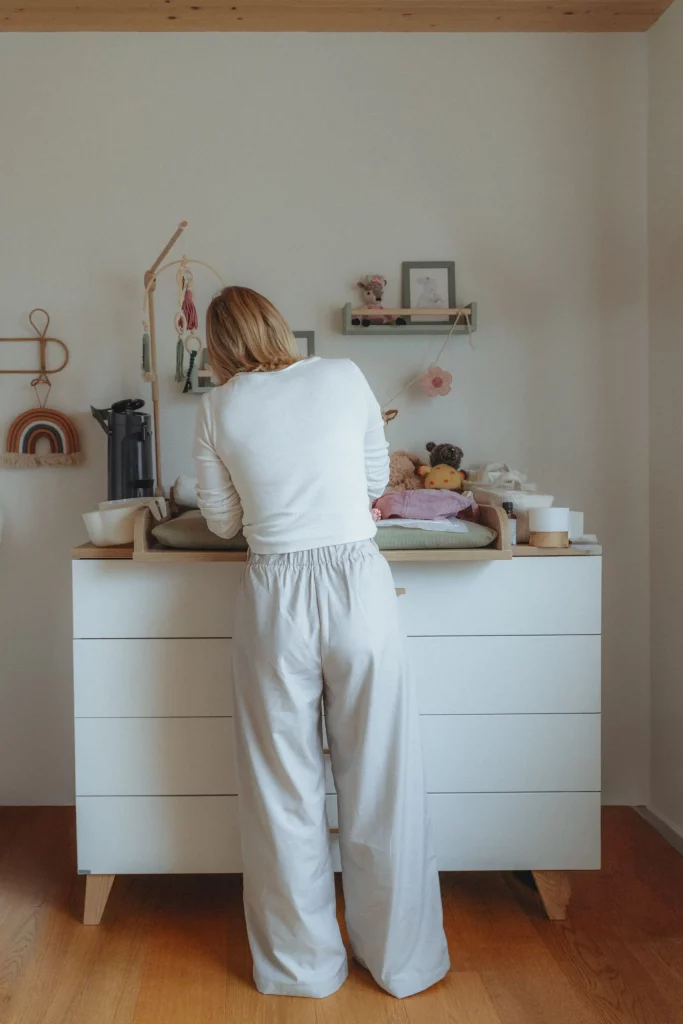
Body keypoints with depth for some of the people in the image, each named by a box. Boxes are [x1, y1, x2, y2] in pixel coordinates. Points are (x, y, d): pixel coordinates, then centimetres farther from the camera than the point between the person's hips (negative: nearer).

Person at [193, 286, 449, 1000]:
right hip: (359, 584, 1)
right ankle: (400, 958, 28)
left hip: (276, 596, 0)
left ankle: (304, 964, 28)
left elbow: (223, 521, 9)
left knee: (284, 786, 13)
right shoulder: (344, 376, 2)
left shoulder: (218, 408, 2)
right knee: (378, 780, 12)